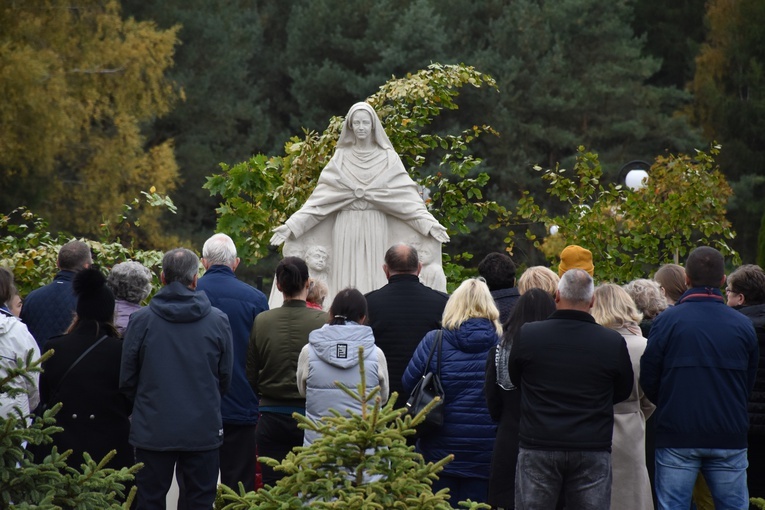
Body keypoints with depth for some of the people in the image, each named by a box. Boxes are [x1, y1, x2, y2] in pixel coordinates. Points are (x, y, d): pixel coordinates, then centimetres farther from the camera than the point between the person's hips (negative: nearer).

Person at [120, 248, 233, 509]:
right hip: (203, 429, 1)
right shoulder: (218, 320, -5)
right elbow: (226, 377, 6)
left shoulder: (140, 320, -7)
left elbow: (126, 380, 0)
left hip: (153, 431, -1)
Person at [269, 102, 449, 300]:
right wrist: (292, 225, -2)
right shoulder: (341, 157, 9)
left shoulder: (388, 158, 6)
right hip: (347, 226, 1)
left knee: (373, 283, -4)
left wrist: (429, 223, -13)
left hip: (375, 226, -1)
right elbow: (321, 195, 6)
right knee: (347, 283, -2)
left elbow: (407, 194, 0)